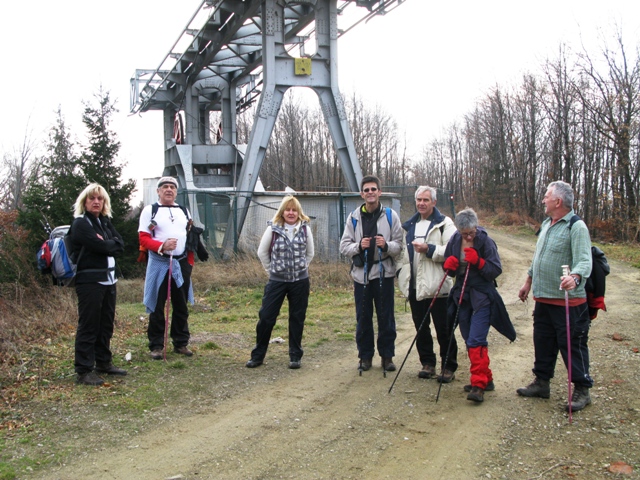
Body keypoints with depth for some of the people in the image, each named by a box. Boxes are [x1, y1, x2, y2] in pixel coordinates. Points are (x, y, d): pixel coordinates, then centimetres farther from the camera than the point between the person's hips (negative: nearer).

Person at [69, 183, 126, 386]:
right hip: (89, 280, -8)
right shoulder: (80, 223, -8)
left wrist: (106, 244, -11)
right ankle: (84, 370, 0)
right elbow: (100, 246, -19)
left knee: (106, 323, 13)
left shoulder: (105, 221, 15)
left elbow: (120, 245, 6)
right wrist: (112, 244, 0)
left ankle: (104, 362, 25)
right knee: (88, 325, -5)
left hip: (108, 278, 8)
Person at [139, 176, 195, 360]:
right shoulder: (150, 210, 0)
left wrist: (190, 262, 8)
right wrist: (162, 246, -23)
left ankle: (181, 343, 19)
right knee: (157, 306, 2)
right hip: (159, 264, -4)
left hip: (182, 264, 4)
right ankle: (156, 346, 10)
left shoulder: (184, 211, 12)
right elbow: (143, 239, -7)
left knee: (181, 305, 9)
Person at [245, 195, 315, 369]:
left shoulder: (305, 229, -1)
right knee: (266, 317, 0)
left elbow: (309, 253, 11)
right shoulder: (273, 229, -6)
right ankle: (258, 355, 13)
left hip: (300, 281, 1)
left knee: (297, 319, 8)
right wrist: (272, 269, 5)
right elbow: (262, 252, 4)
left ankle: (295, 356, 19)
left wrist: (300, 268, 7)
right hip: (277, 281, -1)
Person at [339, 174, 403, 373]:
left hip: (384, 272, -1)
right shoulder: (354, 217, 4)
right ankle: (365, 355, 20)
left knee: (386, 317, 5)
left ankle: (387, 355, 18)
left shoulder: (391, 216, 2)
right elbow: (344, 246, 3)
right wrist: (358, 246, -16)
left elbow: (399, 245, -1)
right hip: (361, 273, 1)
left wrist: (387, 245, -21)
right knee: (363, 318, 7)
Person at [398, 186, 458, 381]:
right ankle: (427, 363, 24)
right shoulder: (410, 225, 17)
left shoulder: (444, 223, -3)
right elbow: (403, 251, 24)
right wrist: (401, 273, 16)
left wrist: (429, 249, -21)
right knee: (421, 327, 12)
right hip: (415, 285, 6)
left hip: (437, 285, -6)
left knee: (443, 328, 0)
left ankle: (449, 367, 11)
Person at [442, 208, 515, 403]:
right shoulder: (454, 241, 2)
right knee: (469, 341, 12)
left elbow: (496, 270, -12)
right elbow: (448, 267, 12)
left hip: (482, 297, -6)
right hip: (462, 296, 6)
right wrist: (448, 264, -11)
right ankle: (486, 379, 26)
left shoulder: (486, 241, -12)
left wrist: (478, 261, -26)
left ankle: (479, 385, -8)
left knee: (476, 341, -14)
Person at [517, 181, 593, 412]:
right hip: (543, 298, 9)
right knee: (543, 343, 17)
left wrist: (574, 277, -46)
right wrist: (528, 282, 26)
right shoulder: (546, 224, 13)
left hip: (568, 301, -8)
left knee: (572, 345, 1)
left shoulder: (576, 227, -15)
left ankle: (582, 390, 14)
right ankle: (541, 383, 30)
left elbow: (584, 261, -26)